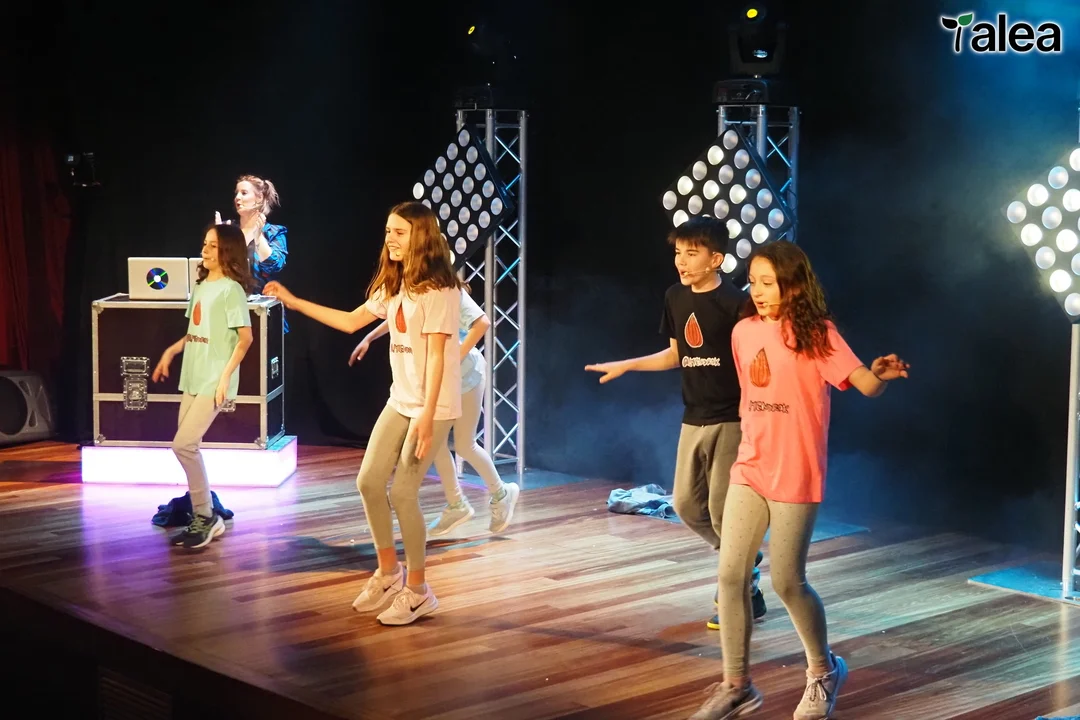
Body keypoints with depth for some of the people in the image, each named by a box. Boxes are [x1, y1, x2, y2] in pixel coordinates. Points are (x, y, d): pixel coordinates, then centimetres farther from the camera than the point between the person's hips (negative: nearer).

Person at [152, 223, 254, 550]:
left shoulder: (231, 289, -11)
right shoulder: (201, 285, 13)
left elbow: (245, 337, -15)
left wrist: (225, 377, -20)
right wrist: (171, 351, 13)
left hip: (214, 381, -8)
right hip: (193, 379, 8)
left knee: (183, 445, -13)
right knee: (188, 447, 7)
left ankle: (206, 517, -1)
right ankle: (203, 517, 16)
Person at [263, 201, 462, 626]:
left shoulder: (438, 289, -17)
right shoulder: (391, 286, 9)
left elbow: (436, 356, -21)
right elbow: (351, 321, 16)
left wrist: (426, 418, -24)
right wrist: (294, 302, 12)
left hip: (433, 407, -8)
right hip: (399, 402, 8)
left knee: (403, 493, -8)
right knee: (369, 481, 6)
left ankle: (417, 590, 7)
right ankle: (388, 573, 23)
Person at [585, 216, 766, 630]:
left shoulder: (734, 303, -15)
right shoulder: (675, 297, 5)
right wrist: (625, 366, 14)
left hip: (730, 420, -7)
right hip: (694, 420, 7)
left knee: (723, 509, -5)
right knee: (686, 504, 10)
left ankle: (746, 594, 12)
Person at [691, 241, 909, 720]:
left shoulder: (816, 334, -11)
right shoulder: (743, 331, 4)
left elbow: (865, 384, -21)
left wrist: (882, 374, -40)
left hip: (796, 475, -5)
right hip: (748, 470, 5)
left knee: (787, 582, 0)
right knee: (730, 575, 0)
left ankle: (823, 670, 26)